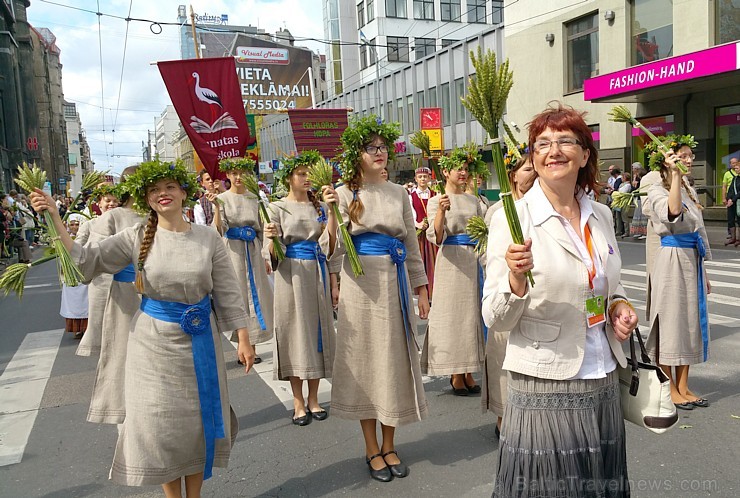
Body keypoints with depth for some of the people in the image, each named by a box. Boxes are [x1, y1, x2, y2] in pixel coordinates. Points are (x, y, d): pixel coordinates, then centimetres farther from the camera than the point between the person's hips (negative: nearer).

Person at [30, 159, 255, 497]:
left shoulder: (208, 238, -4)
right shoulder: (137, 238, -3)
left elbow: (227, 292, -2)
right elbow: (87, 260, -5)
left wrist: (243, 339, -2)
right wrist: (54, 218, -13)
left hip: (199, 340, 0)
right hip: (153, 341, 0)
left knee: (198, 417, 10)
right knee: (160, 420, 7)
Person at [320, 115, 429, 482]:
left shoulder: (399, 194, 8)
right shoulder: (345, 193, -2)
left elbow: (412, 245, 12)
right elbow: (332, 251, -8)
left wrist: (421, 290, 9)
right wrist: (332, 213, -23)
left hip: (395, 284, 3)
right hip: (361, 286, -3)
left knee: (395, 361, 9)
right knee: (365, 361, 5)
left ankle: (389, 446, 26)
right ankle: (372, 449, 22)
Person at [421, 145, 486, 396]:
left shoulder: (474, 200, 14)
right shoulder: (436, 201, 0)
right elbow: (436, 237, -12)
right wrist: (441, 211, -27)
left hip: (474, 261, 5)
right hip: (452, 261, -5)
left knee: (472, 313, 7)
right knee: (453, 314, -2)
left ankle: (469, 372, 17)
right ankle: (456, 375, 9)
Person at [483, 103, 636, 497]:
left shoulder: (601, 215, 5)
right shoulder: (512, 218, -11)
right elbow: (495, 320, -13)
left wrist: (618, 304, 0)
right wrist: (517, 278, -32)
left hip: (604, 384, 6)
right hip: (545, 388, -5)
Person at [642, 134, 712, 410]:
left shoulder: (690, 190, 15)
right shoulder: (657, 191, -10)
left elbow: (698, 231, 19)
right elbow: (672, 212, -34)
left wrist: (703, 272, 20)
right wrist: (675, 174, -31)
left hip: (692, 261, 8)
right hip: (672, 260, -8)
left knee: (690, 321, 11)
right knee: (670, 321, -1)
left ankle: (683, 387, 22)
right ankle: (670, 389, 12)